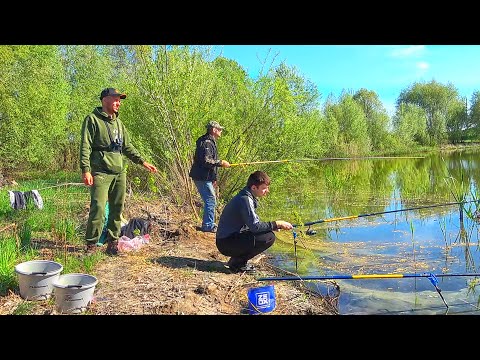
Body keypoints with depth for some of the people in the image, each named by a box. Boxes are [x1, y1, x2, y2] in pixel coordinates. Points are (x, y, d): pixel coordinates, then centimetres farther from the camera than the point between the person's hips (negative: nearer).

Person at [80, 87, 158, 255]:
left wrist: (143, 162, 16)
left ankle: (113, 243, 17)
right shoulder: (93, 119, -1)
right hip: (101, 172, -7)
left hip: (120, 172, 7)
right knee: (98, 208, -10)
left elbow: (127, 146, 23)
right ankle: (91, 245, 2)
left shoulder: (118, 122, 20)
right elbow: (85, 147, -8)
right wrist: (85, 169, -18)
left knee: (117, 209, 7)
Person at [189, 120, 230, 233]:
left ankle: (207, 224, 25)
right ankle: (208, 226, 0)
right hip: (202, 178, -11)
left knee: (210, 200, 16)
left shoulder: (210, 142, 19)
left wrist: (213, 178, 23)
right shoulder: (207, 142, -16)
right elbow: (206, 161, -26)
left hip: (205, 178, 11)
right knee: (210, 200, -7)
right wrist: (221, 163, -17)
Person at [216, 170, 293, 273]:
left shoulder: (247, 197, 10)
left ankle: (237, 259, 12)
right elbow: (255, 226, -24)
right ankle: (237, 263, -6)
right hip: (226, 243, -10)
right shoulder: (245, 200, -20)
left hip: (231, 237, 10)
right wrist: (276, 224, -15)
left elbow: (253, 222, 15)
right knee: (269, 237, -18)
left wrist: (275, 225, 3)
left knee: (268, 232, 15)